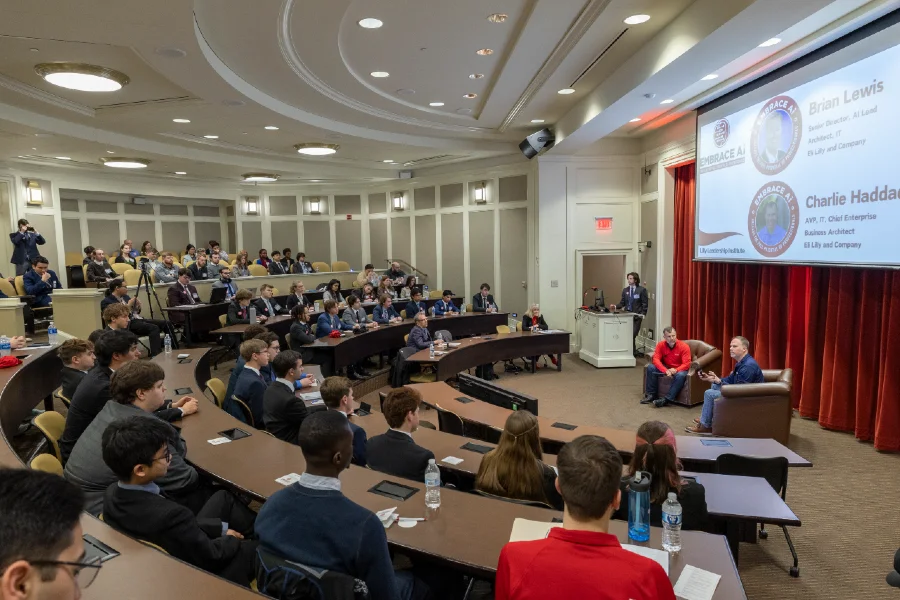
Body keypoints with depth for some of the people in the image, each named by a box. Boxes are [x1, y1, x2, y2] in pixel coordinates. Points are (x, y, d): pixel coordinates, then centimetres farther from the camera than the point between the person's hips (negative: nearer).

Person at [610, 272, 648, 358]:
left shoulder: (642, 290, -2)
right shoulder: (625, 290, 10)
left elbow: (644, 304, -3)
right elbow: (622, 303, 10)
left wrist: (643, 314, -12)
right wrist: (615, 306, -7)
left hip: (637, 316, -4)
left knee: (633, 335, -10)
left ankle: (633, 352, 2)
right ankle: (633, 352, 13)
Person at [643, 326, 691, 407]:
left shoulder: (684, 347, -17)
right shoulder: (661, 345, -9)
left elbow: (686, 364, -19)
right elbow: (656, 359, -17)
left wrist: (675, 370, -37)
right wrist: (666, 370, -34)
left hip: (679, 370, -3)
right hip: (665, 369, 3)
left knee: (681, 375, -38)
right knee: (650, 367, -20)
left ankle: (667, 399, -32)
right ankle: (651, 394, -13)